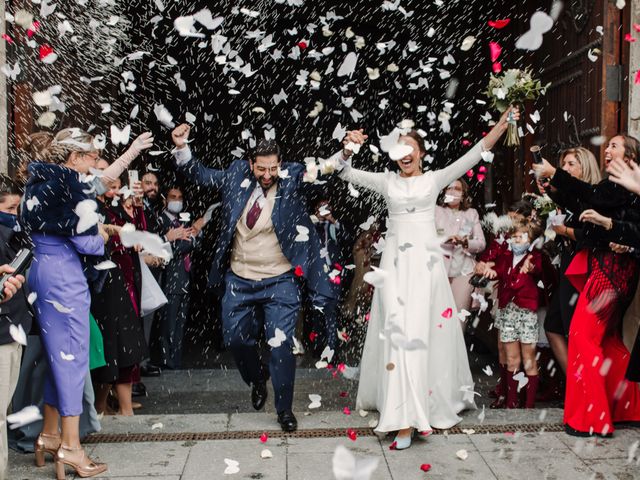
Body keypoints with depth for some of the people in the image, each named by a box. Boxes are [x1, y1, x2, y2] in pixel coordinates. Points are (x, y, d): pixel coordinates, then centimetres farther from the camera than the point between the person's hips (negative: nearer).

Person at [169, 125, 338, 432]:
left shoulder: (292, 179, -8)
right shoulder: (236, 176, 0)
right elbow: (200, 175, 11)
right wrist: (181, 148, -2)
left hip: (280, 282, -3)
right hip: (239, 280, 4)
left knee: (281, 346, -3)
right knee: (235, 339, 14)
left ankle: (284, 408, 16)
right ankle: (257, 379, 44)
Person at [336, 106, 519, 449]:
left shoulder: (435, 179, 9)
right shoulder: (387, 182, 12)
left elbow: (474, 155, 5)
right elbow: (345, 174, 11)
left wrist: (503, 123, -1)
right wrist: (349, 148, -7)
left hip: (426, 261, -1)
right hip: (395, 262, 1)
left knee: (424, 331, -5)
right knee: (398, 332, -5)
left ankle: (430, 402, 5)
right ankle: (404, 419, 4)